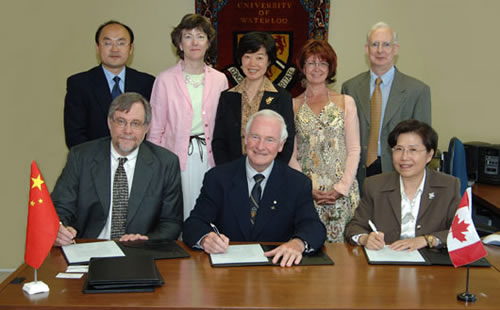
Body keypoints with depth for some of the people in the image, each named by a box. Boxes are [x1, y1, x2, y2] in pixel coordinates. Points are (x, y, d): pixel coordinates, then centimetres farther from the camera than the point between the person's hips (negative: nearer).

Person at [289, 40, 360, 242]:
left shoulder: (346, 103, 8)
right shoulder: (293, 106, 8)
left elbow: (354, 149, 5)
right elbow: (290, 154, 5)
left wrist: (342, 187, -7)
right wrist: (308, 188, -7)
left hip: (343, 192, 0)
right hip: (306, 192, 0)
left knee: (340, 242, -4)